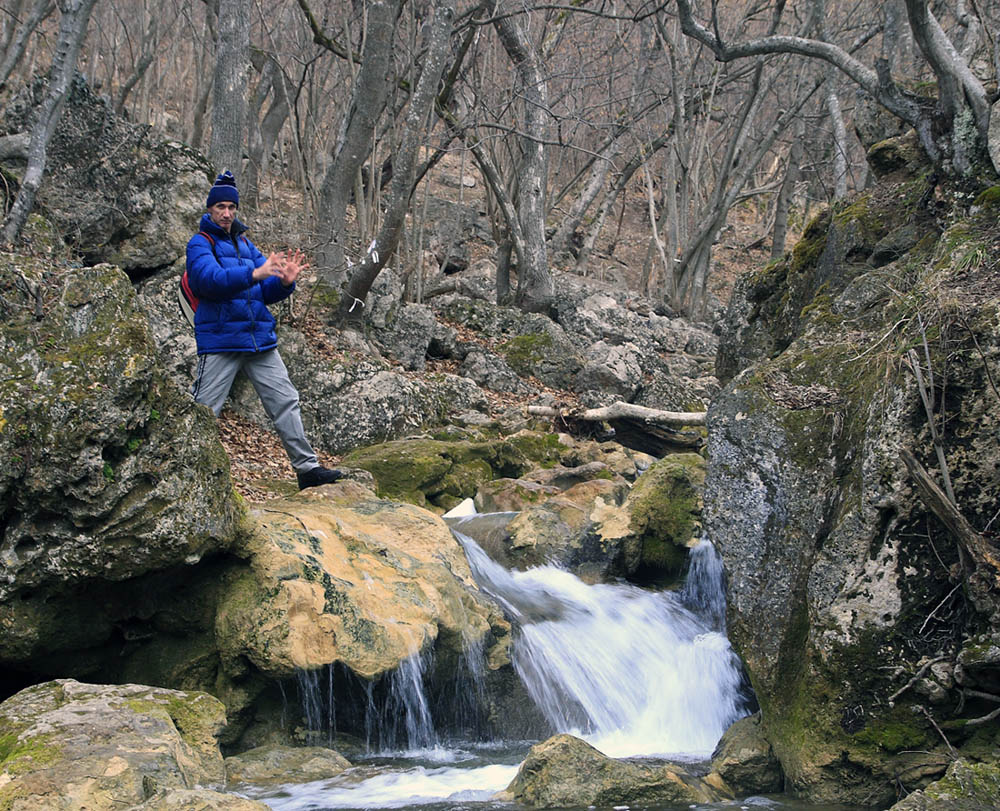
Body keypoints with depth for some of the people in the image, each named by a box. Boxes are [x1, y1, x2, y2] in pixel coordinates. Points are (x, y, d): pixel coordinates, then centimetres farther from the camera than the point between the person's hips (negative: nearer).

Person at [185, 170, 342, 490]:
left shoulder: (245, 244, 18)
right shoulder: (200, 244, -1)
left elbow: (266, 292, 13)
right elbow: (211, 278, -21)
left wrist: (284, 282, -9)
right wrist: (254, 274, -31)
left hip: (259, 340, 6)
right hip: (220, 340, -6)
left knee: (286, 401, 5)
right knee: (202, 412, -6)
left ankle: (307, 467, 10)